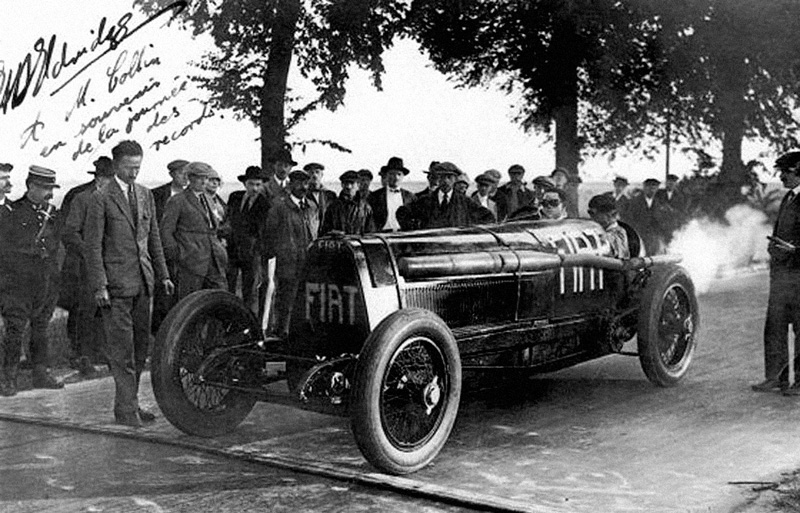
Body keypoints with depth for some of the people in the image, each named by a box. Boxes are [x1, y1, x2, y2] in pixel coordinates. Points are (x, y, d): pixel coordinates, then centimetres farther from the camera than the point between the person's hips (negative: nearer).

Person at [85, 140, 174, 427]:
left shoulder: (146, 195, 13)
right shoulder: (101, 199, -5)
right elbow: (93, 246, -7)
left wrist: (163, 274, 13)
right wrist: (99, 286, -13)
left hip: (143, 281, 6)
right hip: (116, 283, -6)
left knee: (141, 346, 10)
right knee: (122, 349, -4)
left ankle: (131, 402, 21)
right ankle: (125, 409, 1)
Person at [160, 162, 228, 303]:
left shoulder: (207, 199, 20)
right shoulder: (178, 201, -2)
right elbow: (164, 231, -5)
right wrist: (175, 255, -9)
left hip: (213, 262, 6)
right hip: (190, 263, -6)